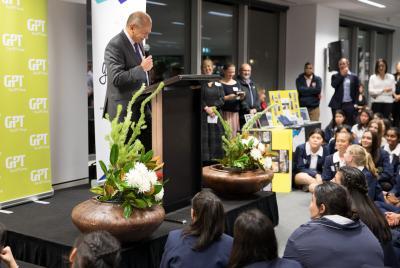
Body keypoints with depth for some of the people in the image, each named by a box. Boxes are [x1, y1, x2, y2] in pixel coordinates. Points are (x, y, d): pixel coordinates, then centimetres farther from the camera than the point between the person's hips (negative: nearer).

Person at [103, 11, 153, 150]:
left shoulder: (138, 43, 12)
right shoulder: (115, 45, -16)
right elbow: (117, 78, -23)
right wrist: (141, 68, -24)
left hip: (142, 106, 8)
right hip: (125, 109, -8)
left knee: (150, 147, 9)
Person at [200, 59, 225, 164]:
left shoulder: (218, 83, 14)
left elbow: (222, 98, 5)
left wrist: (213, 107, -9)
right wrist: (206, 108, -14)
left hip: (216, 114, 4)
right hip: (202, 114, -3)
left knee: (215, 137, 1)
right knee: (204, 138, -8)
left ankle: (214, 157, 6)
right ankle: (204, 159, -7)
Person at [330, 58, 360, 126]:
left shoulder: (354, 77, 6)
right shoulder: (335, 76, 9)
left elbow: (357, 91, 6)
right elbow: (333, 85, -10)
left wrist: (355, 103, -2)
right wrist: (341, 75, -7)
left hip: (349, 104, -1)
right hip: (337, 104, 1)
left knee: (350, 124, -1)